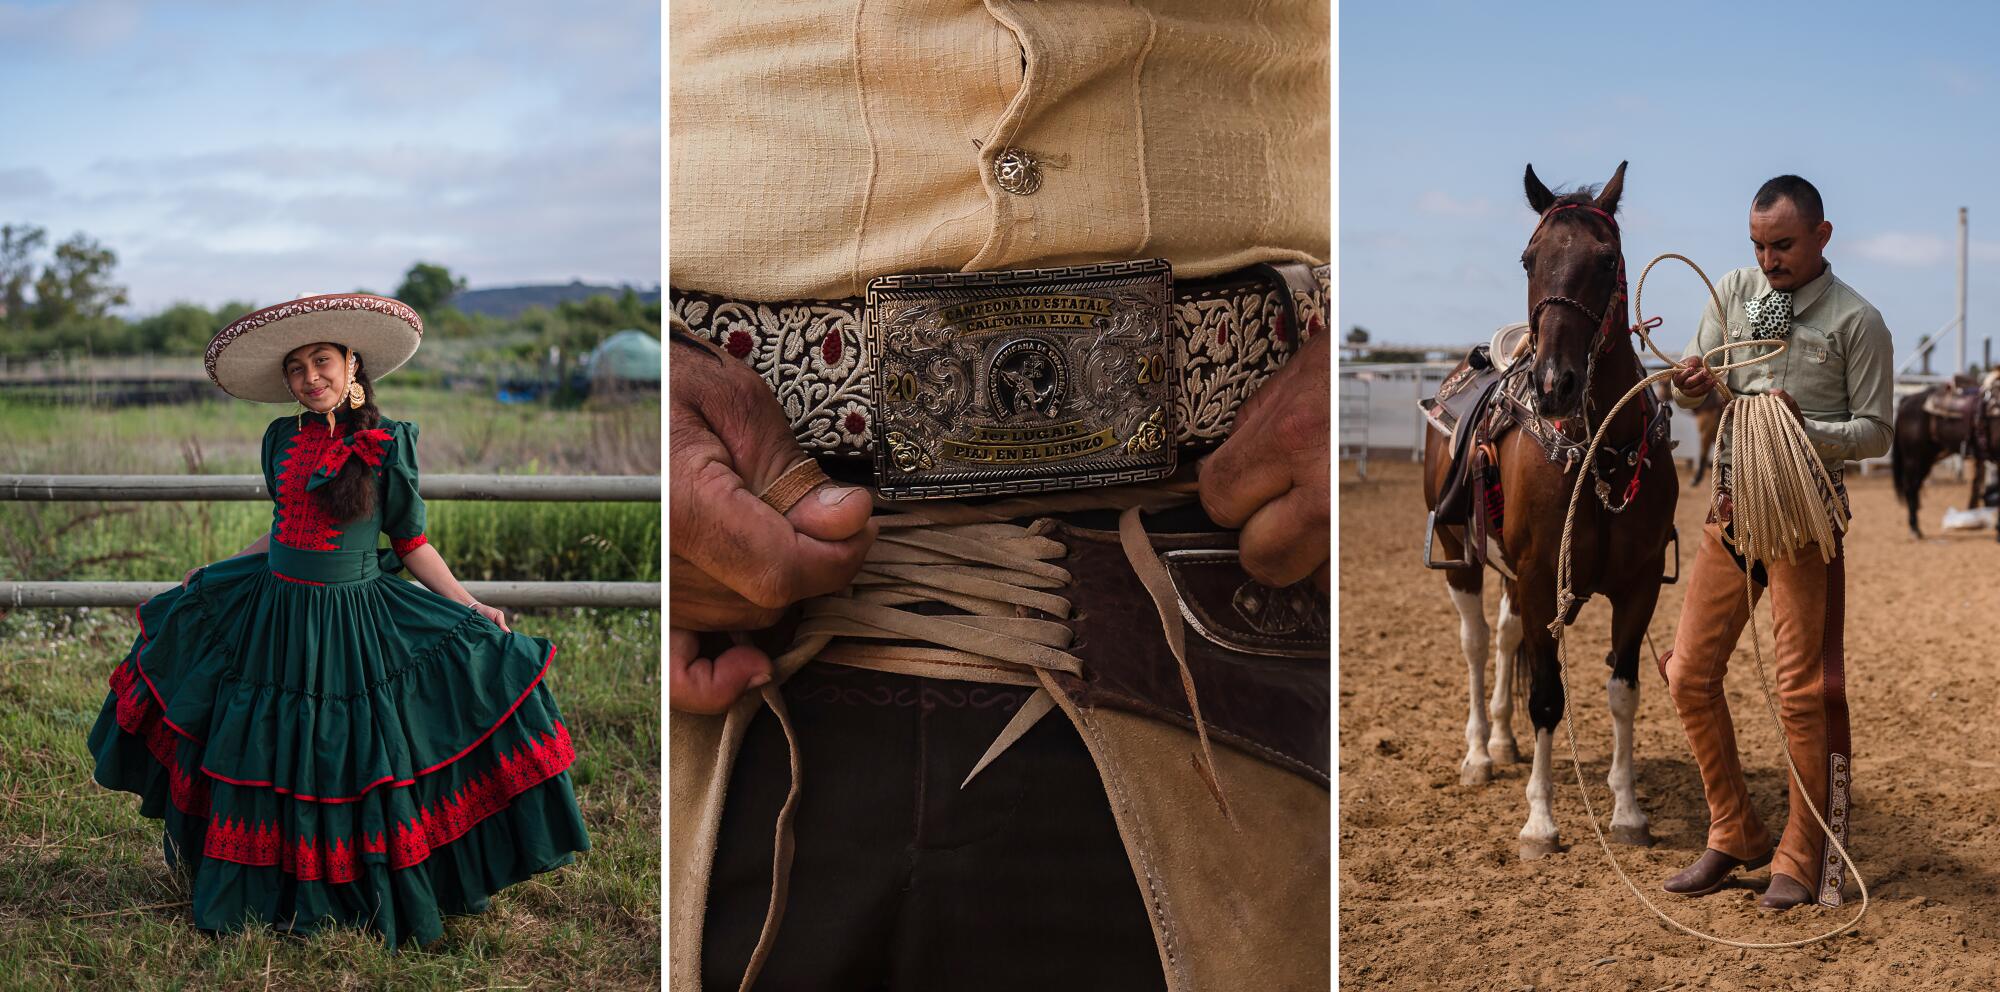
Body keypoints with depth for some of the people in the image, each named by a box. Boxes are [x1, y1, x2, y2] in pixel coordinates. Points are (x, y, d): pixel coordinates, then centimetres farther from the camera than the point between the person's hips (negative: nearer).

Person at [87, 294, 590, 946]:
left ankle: (377, 905, 18)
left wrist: (471, 607, -9)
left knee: (359, 767, 1)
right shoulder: (281, 440, 4)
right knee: (265, 762, 11)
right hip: (273, 618, 4)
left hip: (356, 628, -4)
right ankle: (273, 894, 27)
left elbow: (411, 545, -1)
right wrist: (212, 574, 23)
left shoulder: (387, 445, -7)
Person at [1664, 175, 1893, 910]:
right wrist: (1690, 387, -17)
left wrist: (1805, 429, -23)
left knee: (1802, 688, -1)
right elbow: (1691, 389, 8)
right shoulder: (1734, 292, 7)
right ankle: (1734, 837, 20)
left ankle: (1801, 859, 11)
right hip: (1731, 505, 5)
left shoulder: (1856, 321, -6)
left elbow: (1875, 433, -5)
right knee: (1690, 674, 5)